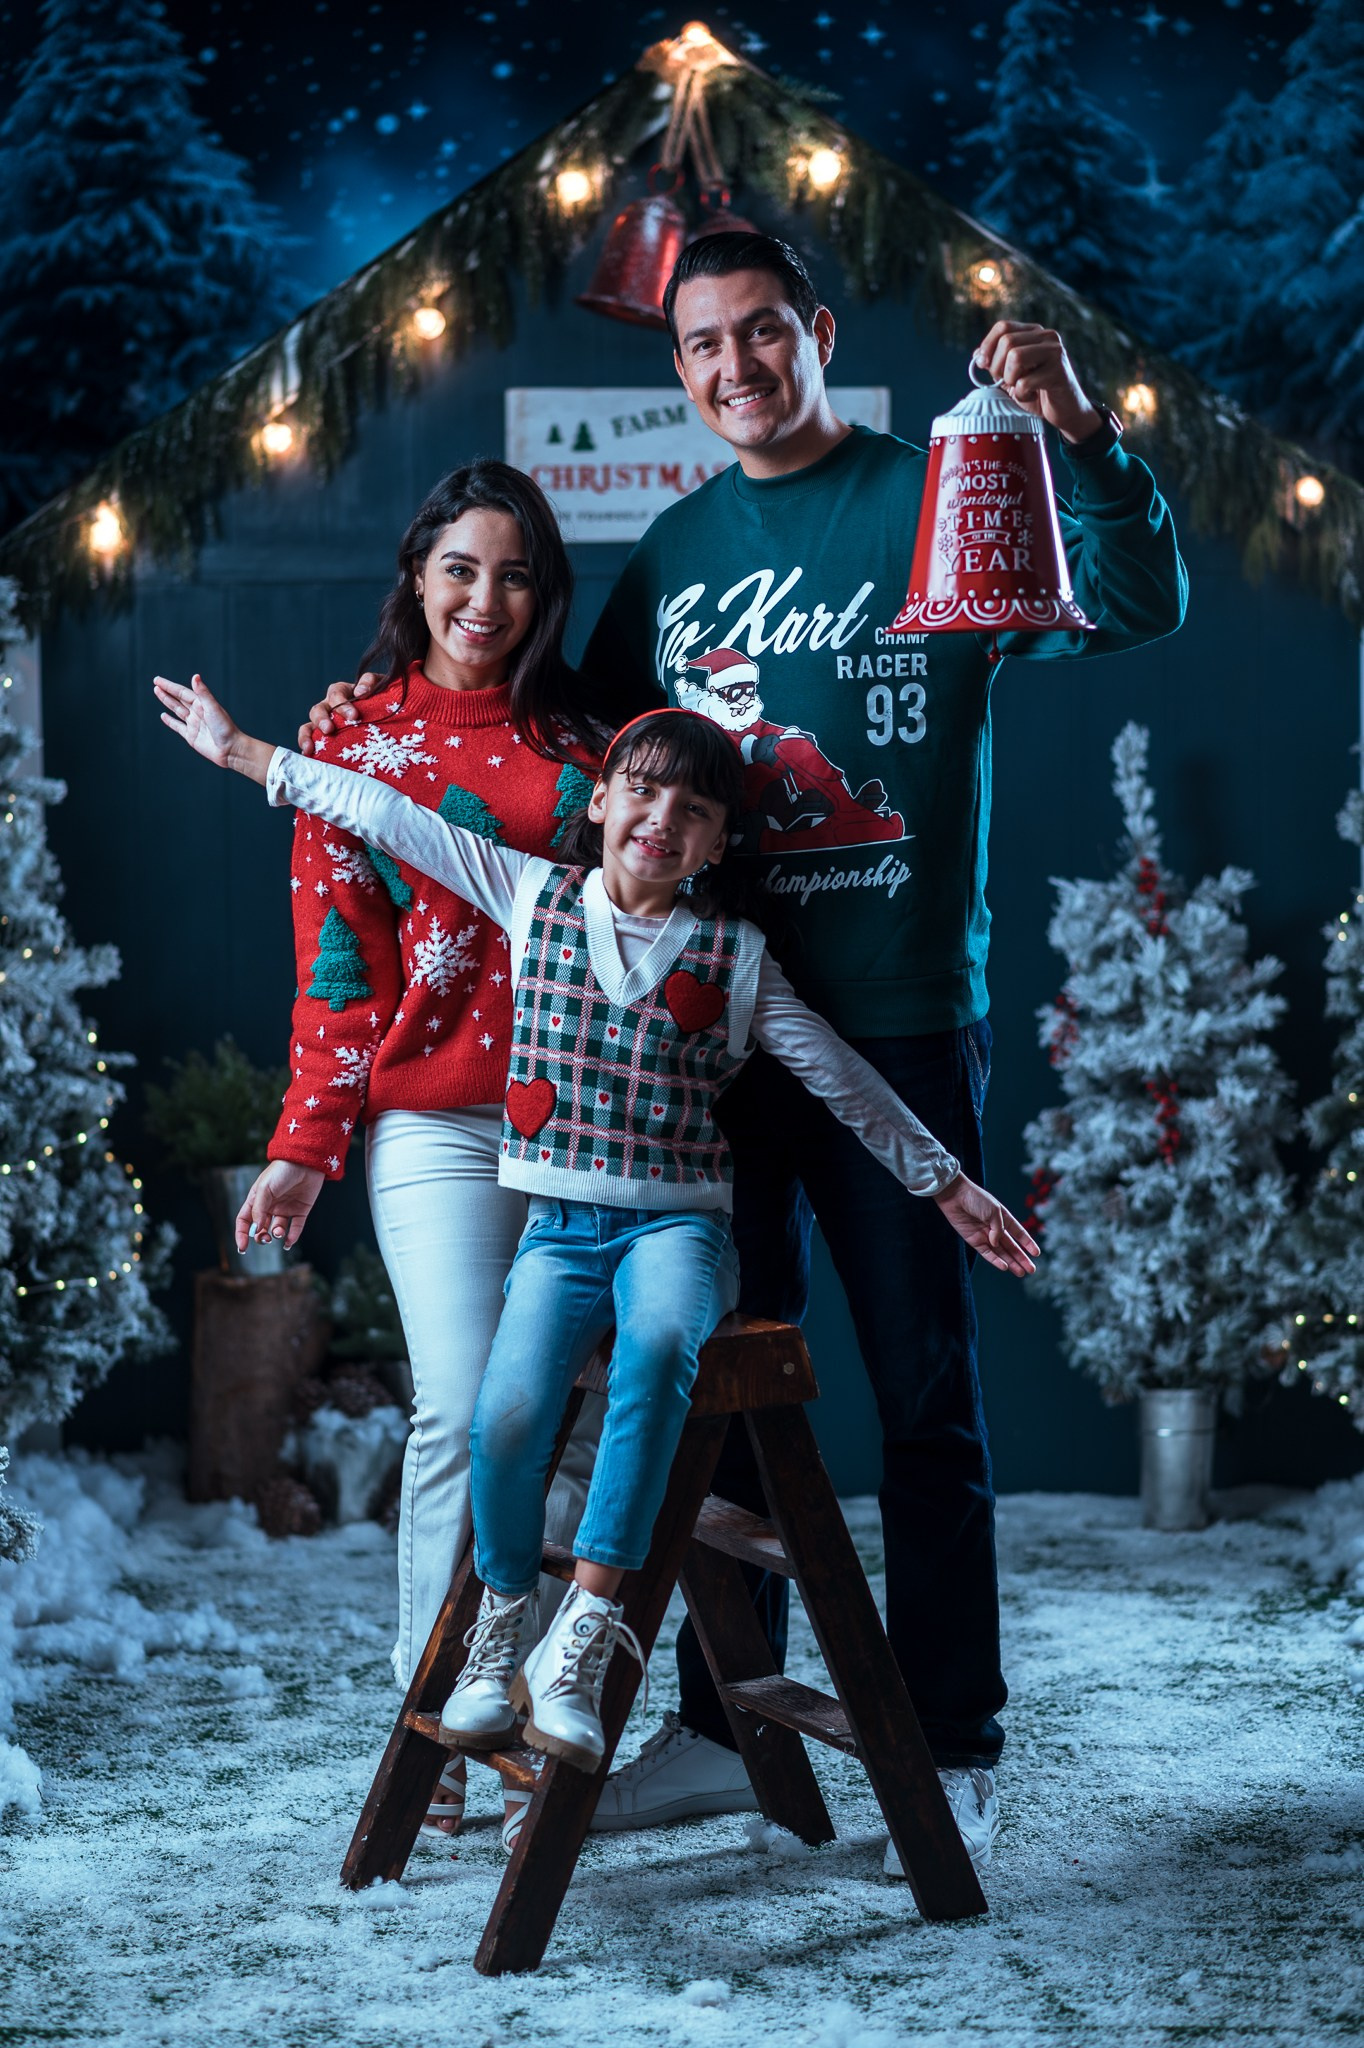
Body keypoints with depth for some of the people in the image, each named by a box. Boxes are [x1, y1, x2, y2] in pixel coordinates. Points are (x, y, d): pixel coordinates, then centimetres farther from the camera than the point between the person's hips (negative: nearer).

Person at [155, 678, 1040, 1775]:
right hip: (560, 1228, 1)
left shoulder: (736, 956, 6)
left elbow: (843, 1078, 12)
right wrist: (243, 752, 15)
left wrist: (947, 1186, 12)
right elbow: (388, 817, 12)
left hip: (678, 1222, -1)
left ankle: (585, 1631, -33)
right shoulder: (535, 896, 9)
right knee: (508, 1417, -26)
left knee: (660, 1341, -37)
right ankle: (505, 1621, 4)